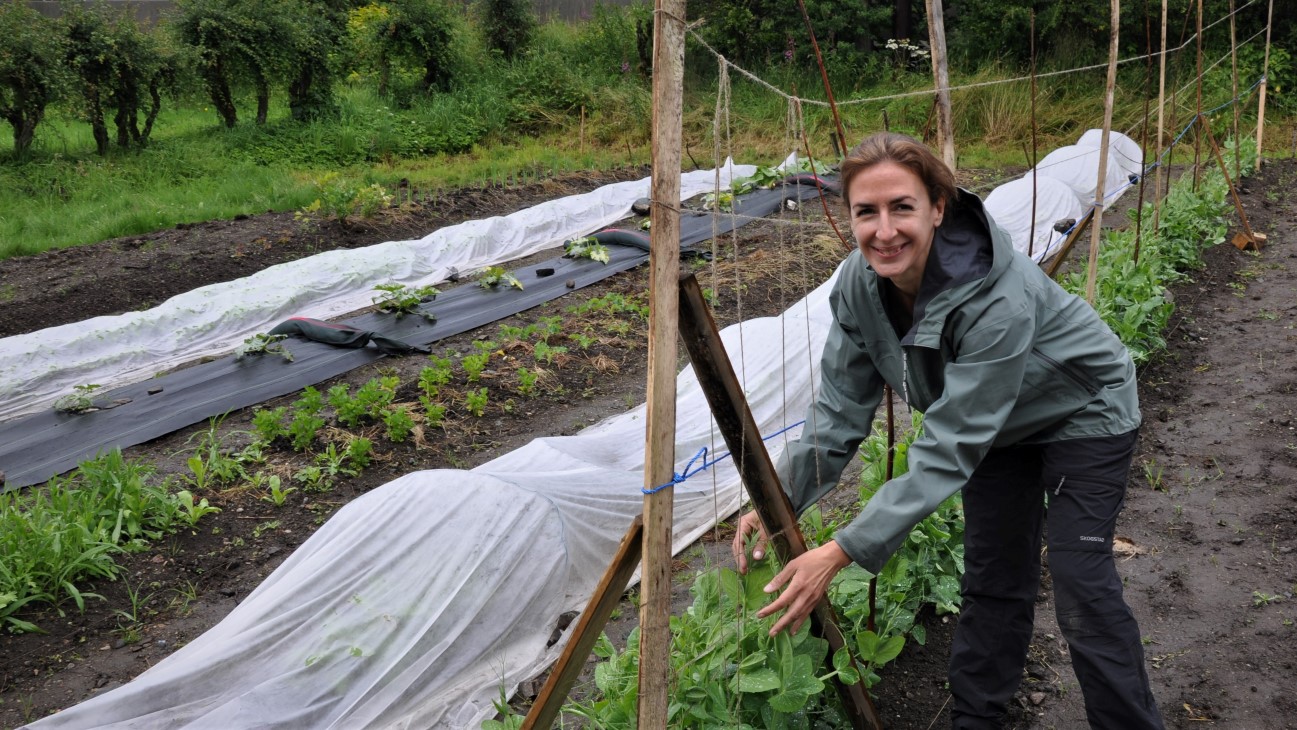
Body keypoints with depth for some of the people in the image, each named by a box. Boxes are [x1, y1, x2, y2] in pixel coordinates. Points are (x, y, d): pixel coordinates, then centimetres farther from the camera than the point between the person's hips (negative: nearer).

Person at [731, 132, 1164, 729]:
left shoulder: (1000, 299, -41)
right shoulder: (860, 283, -22)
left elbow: (949, 449, -40)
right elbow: (841, 408, -13)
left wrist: (843, 551, -42)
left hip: (1082, 413, -5)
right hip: (1000, 425, 6)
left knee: (1081, 585, -8)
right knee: (993, 575, 12)